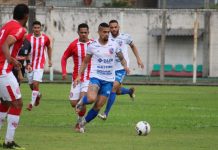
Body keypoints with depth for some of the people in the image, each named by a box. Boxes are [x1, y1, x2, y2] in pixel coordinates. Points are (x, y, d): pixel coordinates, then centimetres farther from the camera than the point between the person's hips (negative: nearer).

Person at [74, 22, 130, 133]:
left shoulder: (114, 45, 1)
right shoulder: (92, 46, -1)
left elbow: (121, 58, 13)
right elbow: (85, 62, 9)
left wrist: (125, 66, -8)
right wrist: (79, 75, 1)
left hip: (109, 79, 2)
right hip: (96, 77, -2)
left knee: (98, 106, 0)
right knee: (91, 98, -28)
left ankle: (83, 123, 18)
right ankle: (82, 102, 7)